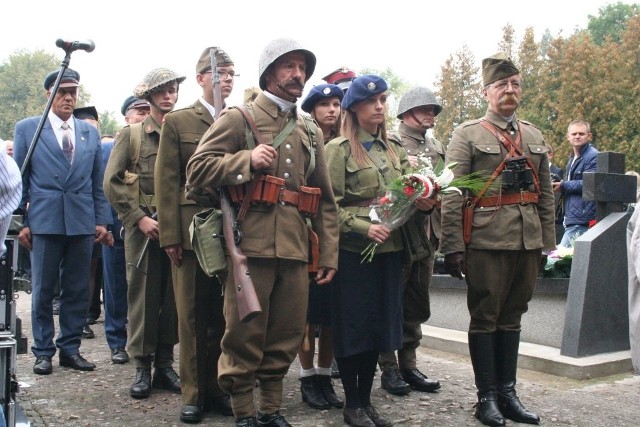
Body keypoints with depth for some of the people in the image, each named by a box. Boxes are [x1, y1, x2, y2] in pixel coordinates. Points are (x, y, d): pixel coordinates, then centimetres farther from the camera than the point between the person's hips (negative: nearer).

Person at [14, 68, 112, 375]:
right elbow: (18, 179, 4)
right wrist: (20, 222, -2)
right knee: (42, 290, 5)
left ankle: (70, 348, 19)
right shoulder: (27, 128, 4)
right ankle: (43, 352, 16)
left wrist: (102, 220, 6)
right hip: (44, 221, -2)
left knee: (78, 290, 7)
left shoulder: (90, 133, 12)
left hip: (82, 222, 3)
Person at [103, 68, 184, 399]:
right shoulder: (131, 134, 5)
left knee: (173, 296, 5)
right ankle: (142, 367, 11)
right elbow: (112, 182, 0)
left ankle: (165, 364, 17)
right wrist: (139, 218, -8)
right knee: (142, 295, 1)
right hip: (143, 226, -1)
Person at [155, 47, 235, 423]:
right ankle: (194, 393, 16)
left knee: (224, 314, 7)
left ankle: (217, 388, 20)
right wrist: (170, 236, -7)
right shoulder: (178, 122, 5)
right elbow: (167, 182, 0)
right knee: (192, 314, 5)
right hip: (193, 230, -2)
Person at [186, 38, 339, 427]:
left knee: (287, 334, 9)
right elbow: (197, 169, -4)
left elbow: (325, 200, 16)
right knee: (245, 332, 2)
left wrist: (329, 254, 10)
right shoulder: (238, 118, 3)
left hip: (295, 247, 5)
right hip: (250, 243, -4)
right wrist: (247, 160, -16)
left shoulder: (311, 132, 17)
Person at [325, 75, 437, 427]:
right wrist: (363, 227, -24)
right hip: (352, 250, -6)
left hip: (389, 249, 6)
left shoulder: (394, 151, 14)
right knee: (351, 326, 2)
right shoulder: (338, 149, -5)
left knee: (379, 325, 11)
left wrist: (424, 203, -6)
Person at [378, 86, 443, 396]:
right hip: (398, 233, -6)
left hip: (427, 235, 7)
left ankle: (408, 364, 22)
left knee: (417, 306, 12)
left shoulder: (437, 147, 17)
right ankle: (389, 368, 12)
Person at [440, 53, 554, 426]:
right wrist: (453, 247, -12)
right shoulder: (468, 135, -2)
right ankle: (487, 396, 15)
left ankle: (508, 393, 23)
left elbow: (546, 195, 16)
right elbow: (452, 195, -8)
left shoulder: (534, 136, 14)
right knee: (485, 318, 4)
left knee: (512, 316, 12)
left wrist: (547, 242, 12)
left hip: (528, 243, 5)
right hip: (487, 242, -5)